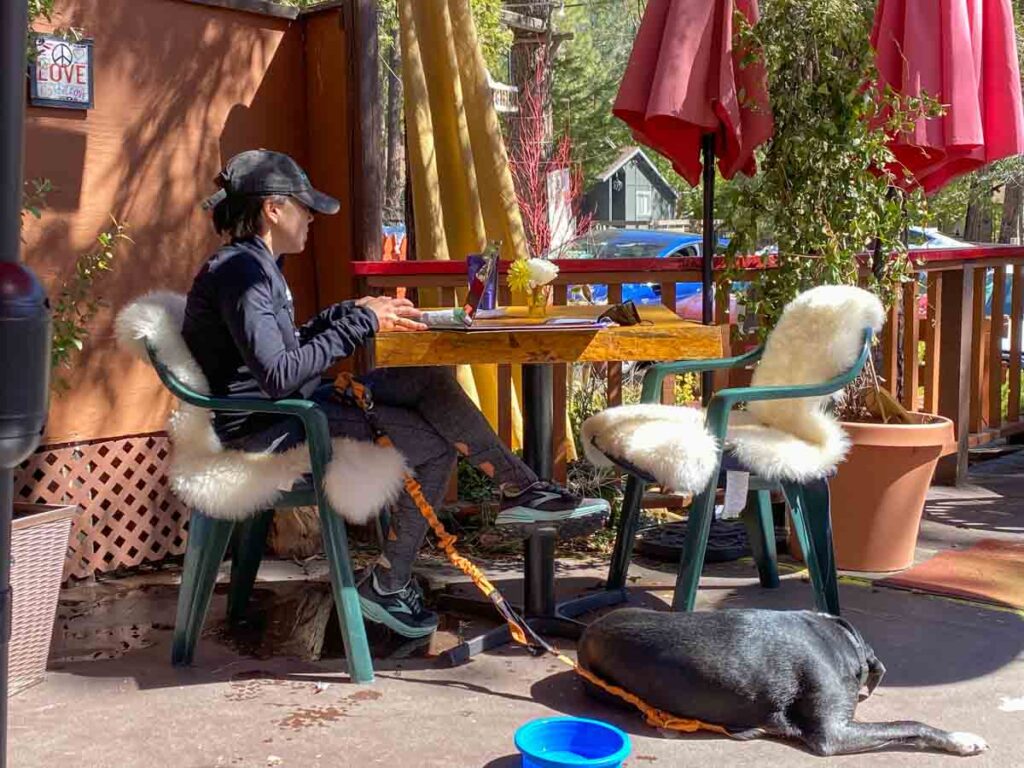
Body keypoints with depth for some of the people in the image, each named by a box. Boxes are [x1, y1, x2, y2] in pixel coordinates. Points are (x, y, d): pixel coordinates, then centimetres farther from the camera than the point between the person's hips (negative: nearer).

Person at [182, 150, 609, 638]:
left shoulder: (256, 266, 14)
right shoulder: (240, 271, -18)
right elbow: (278, 375, -27)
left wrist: (353, 311, 6)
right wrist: (360, 323, -20)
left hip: (294, 407, 10)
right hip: (265, 430, -10)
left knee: (430, 381, 0)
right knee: (438, 442, -13)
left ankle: (520, 488, 3)